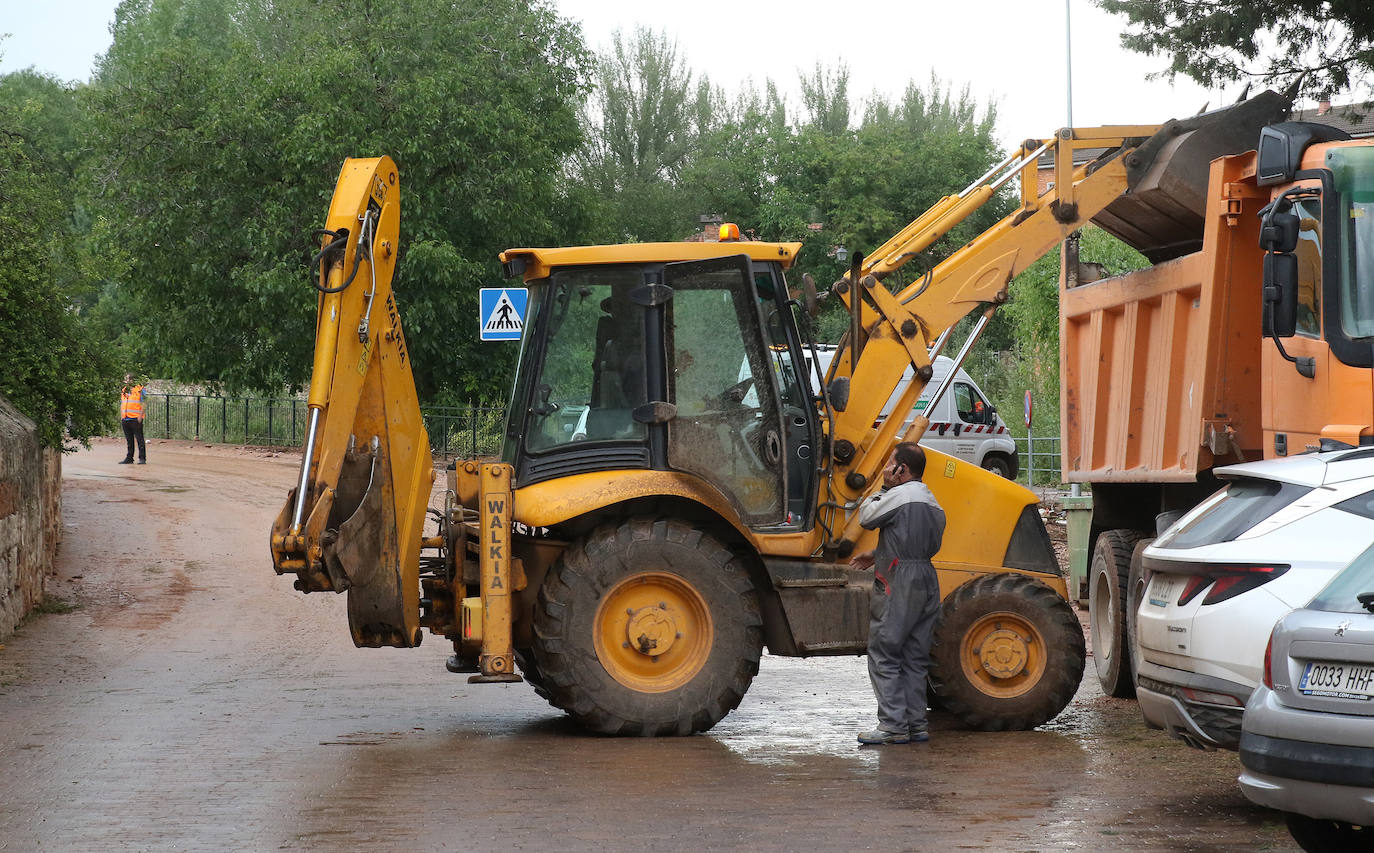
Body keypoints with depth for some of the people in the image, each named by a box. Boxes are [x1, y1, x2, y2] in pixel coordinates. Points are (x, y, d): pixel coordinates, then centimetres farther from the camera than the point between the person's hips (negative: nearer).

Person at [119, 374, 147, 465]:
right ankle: (129, 458, 15)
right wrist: (121, 417, 15)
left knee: (139, 439, -6)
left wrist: (140, 416, -14)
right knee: (129, 440, 10)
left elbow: (144, 404, -6)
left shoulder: (140, 390, -3)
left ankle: (142, 458, -5)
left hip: (136, 419, -7)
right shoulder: (124, 391, 17)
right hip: (125, 419, 7)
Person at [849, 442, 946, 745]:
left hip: (898, 584, -9)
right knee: (914, 659, 12)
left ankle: (893, 726, -7)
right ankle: (916, 725, 12)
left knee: (884, 656, -4)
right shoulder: (933, 504, 17)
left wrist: (884, 487, 8)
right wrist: (877, 555, 22)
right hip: (927, 582, 9)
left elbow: (866, 518, -2)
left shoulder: (899, 495, -11)